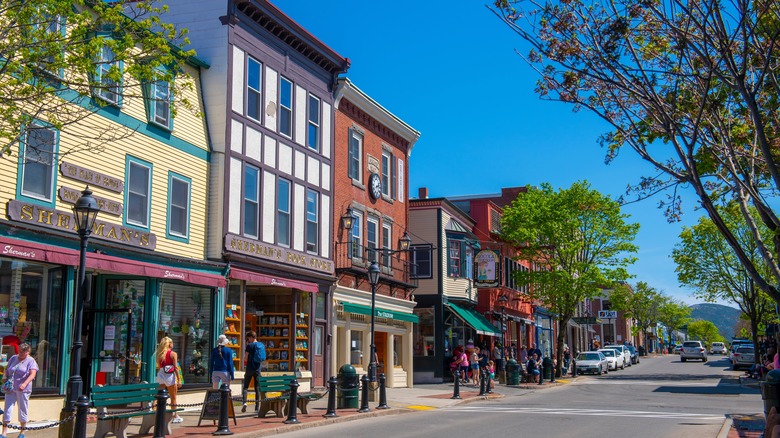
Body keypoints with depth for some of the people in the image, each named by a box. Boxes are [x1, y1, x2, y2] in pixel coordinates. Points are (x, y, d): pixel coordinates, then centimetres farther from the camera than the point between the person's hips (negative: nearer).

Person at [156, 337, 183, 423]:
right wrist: (178, 380, -7)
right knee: (173, 398, 7)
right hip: (170, 376, -4)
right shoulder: (173, 354, -6)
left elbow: (159, 367, 9)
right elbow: (175, 367, -9)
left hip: (160, 375, 4)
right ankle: (175, 416, 14)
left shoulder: (159, 354, 8)